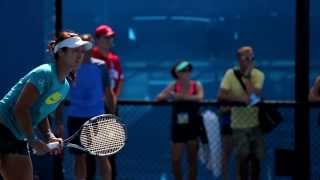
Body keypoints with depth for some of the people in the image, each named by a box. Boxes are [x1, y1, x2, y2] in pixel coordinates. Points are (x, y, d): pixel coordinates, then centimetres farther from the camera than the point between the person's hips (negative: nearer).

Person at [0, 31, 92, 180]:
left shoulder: (64, 87, 11)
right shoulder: (44, 74, -18)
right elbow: (20, 109, -21)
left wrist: (50, 137, 1)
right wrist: (33, 140, -19)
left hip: (18, 139, 9)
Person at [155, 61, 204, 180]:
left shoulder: (197, 85, -3)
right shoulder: (174, 86, 0)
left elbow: (199, 97, -24)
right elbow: (158, 98, -9)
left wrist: (181, 96, -29)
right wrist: (169, 95, -28)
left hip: (193, 126, -1)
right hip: (178, 127, 1)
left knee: (192, 160, 5)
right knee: (175, 160, 0)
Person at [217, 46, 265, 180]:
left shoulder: (258, 75, -5)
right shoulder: (230, 74, -6)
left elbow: (253, 96, -19)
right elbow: (221, 96, -17)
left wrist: (247, 76, -18)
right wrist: (242, 99, -23)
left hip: (256, 124, 1)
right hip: (239, 125, -1)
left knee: (256, 159, 8)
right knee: (243, 158, -3)